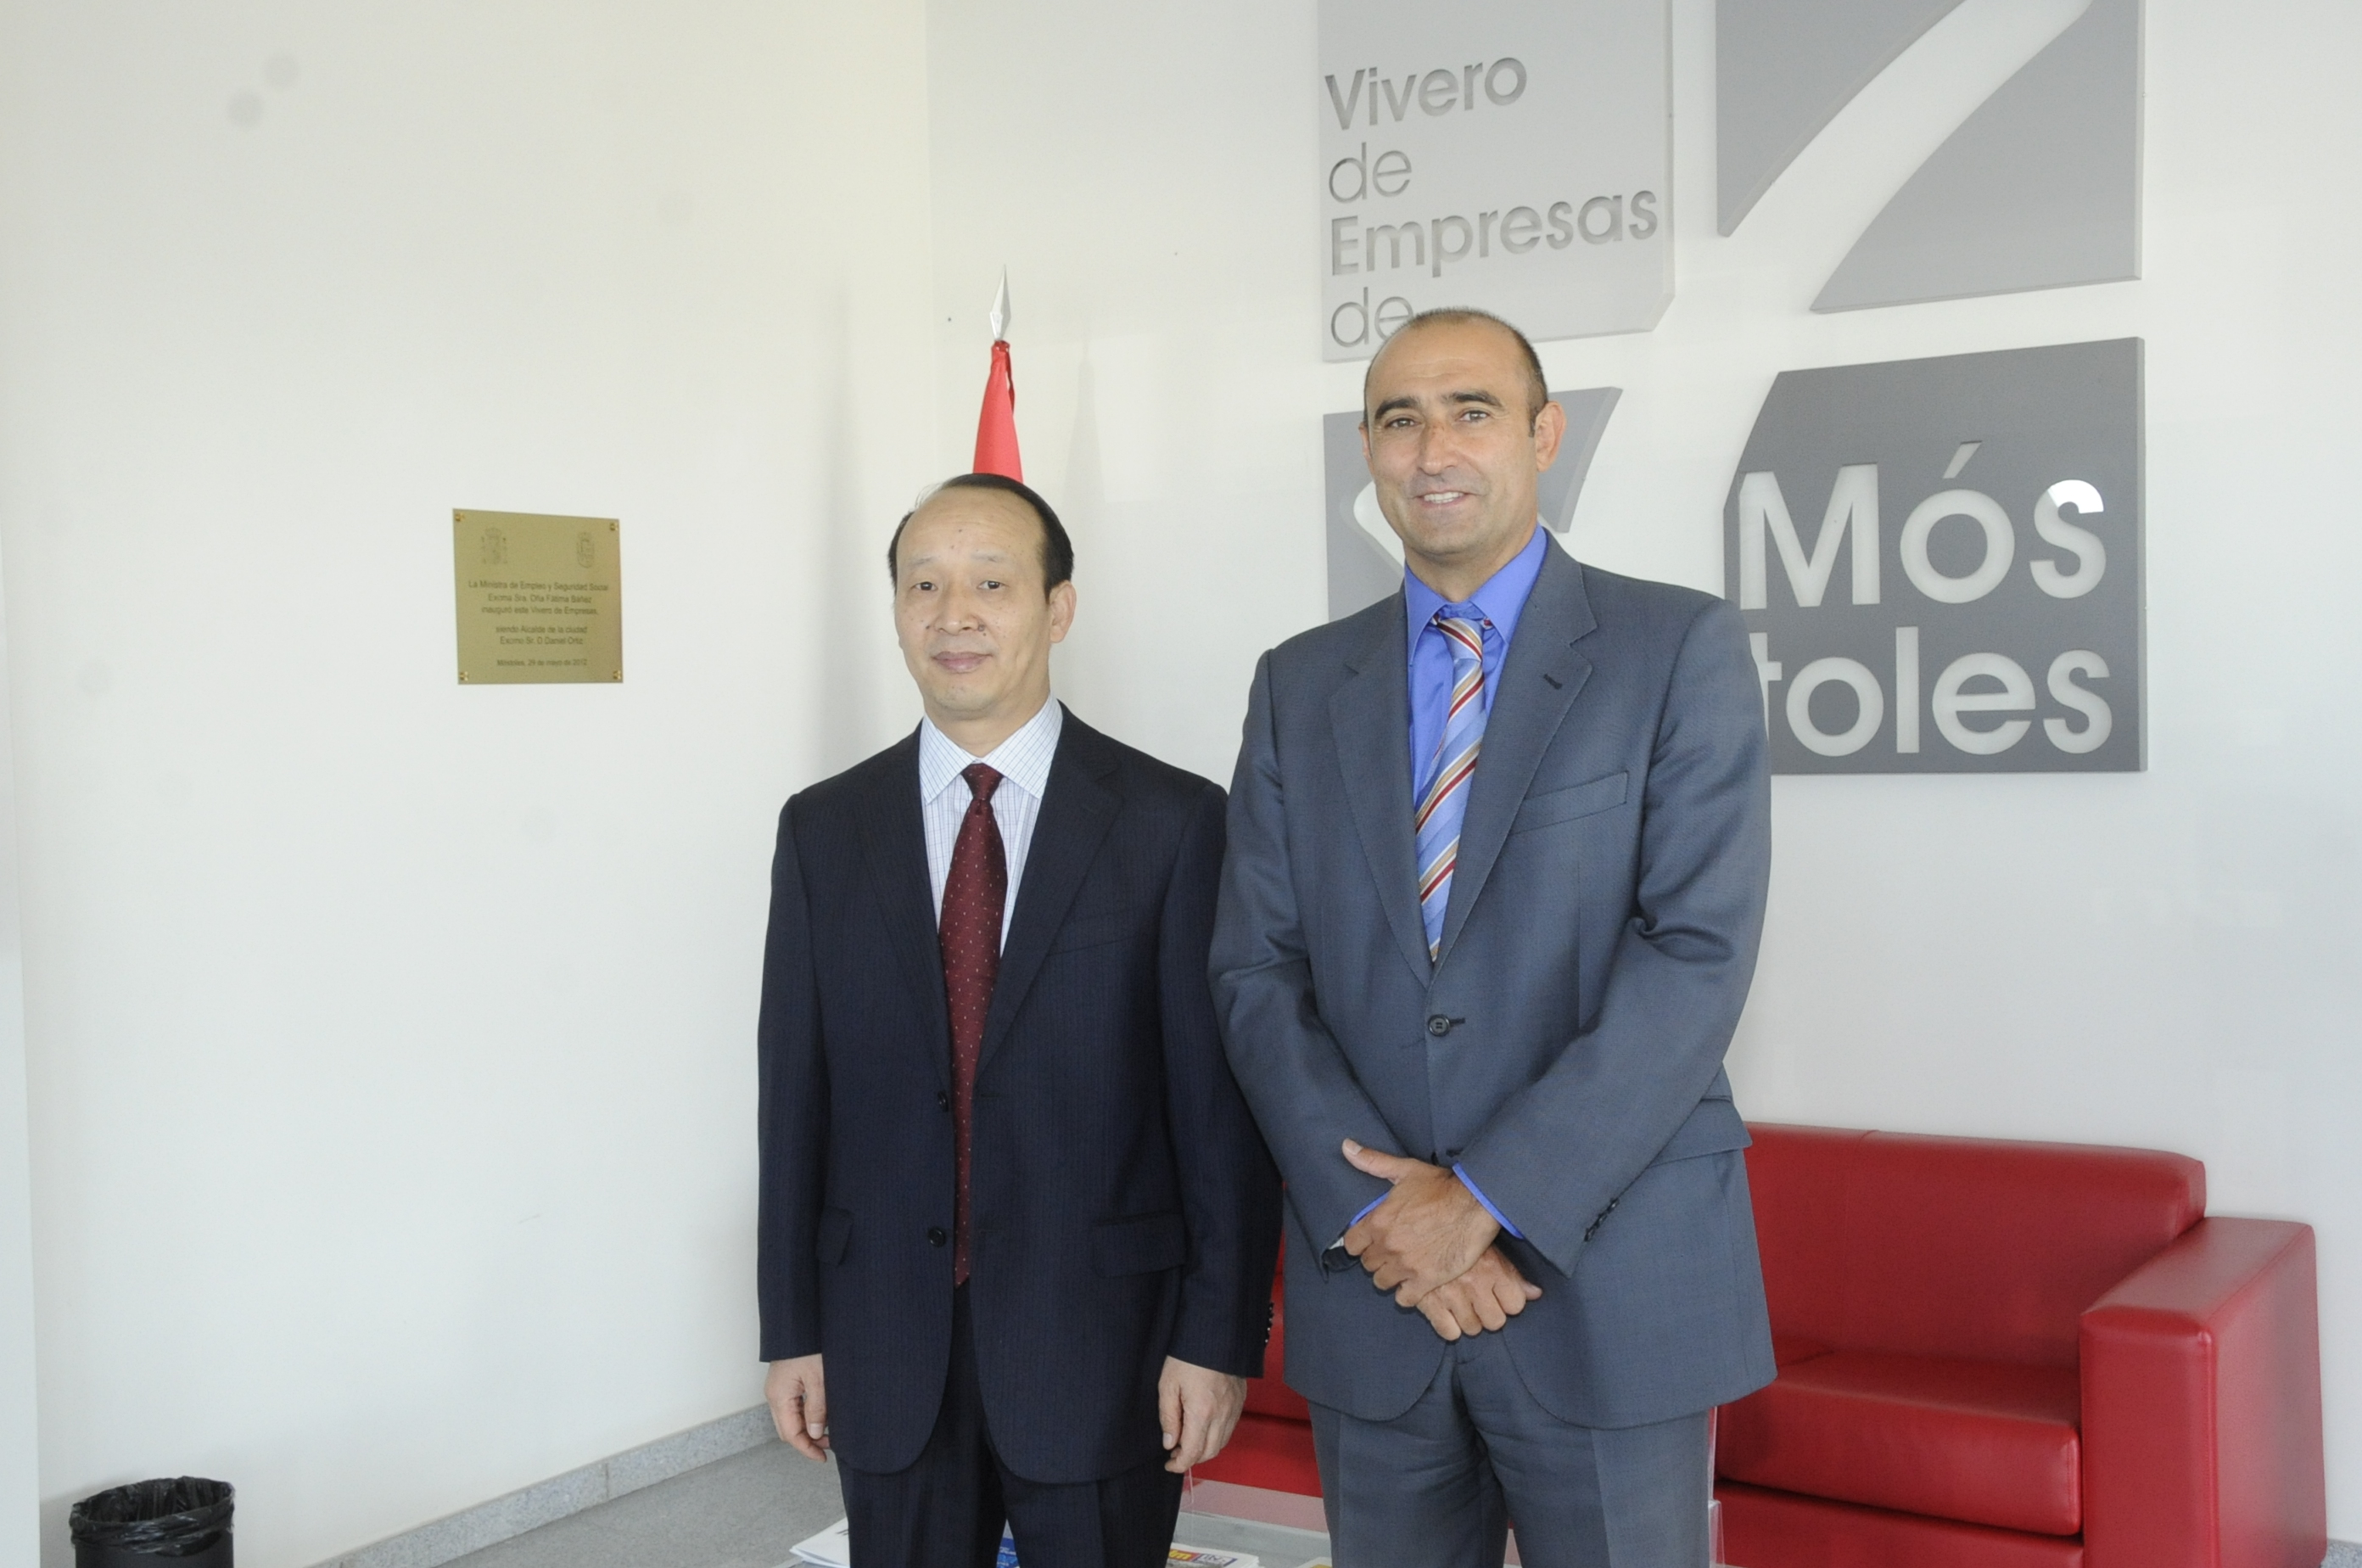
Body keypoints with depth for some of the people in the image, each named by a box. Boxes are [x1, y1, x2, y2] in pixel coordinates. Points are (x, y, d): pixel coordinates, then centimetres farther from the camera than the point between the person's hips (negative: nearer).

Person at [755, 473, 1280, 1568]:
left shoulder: (1174, 822, -6)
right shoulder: (823, 830, 4)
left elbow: (1223, 1100, -6)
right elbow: (795, 1096, 5)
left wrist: (1220, 1336, -8)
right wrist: (792, 1330, 5)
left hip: (1101, 1340, -2)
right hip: (887, 1346, 3)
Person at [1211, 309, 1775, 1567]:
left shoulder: (1678, 649, -2)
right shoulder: (1299, 685, 9)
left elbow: (1699, 953, -11)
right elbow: (1255, 968, 4)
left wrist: (1489, 1200, -15)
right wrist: (1373, 1205, -10)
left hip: (1607, 1282, -3)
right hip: (1368, 1278, 3)